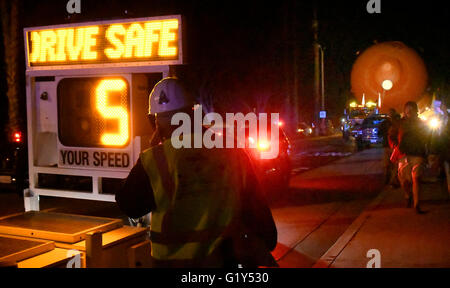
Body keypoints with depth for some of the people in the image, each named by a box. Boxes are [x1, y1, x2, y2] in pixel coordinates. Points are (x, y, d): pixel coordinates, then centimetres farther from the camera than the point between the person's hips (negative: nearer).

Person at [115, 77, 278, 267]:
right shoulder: (232, 152, -6)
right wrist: (264, 251, 13)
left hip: (174, 260, -1)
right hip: (224, 259, 2)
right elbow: (256, 208, 0)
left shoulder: (152, 161, -15)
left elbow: (129, 207, -1)